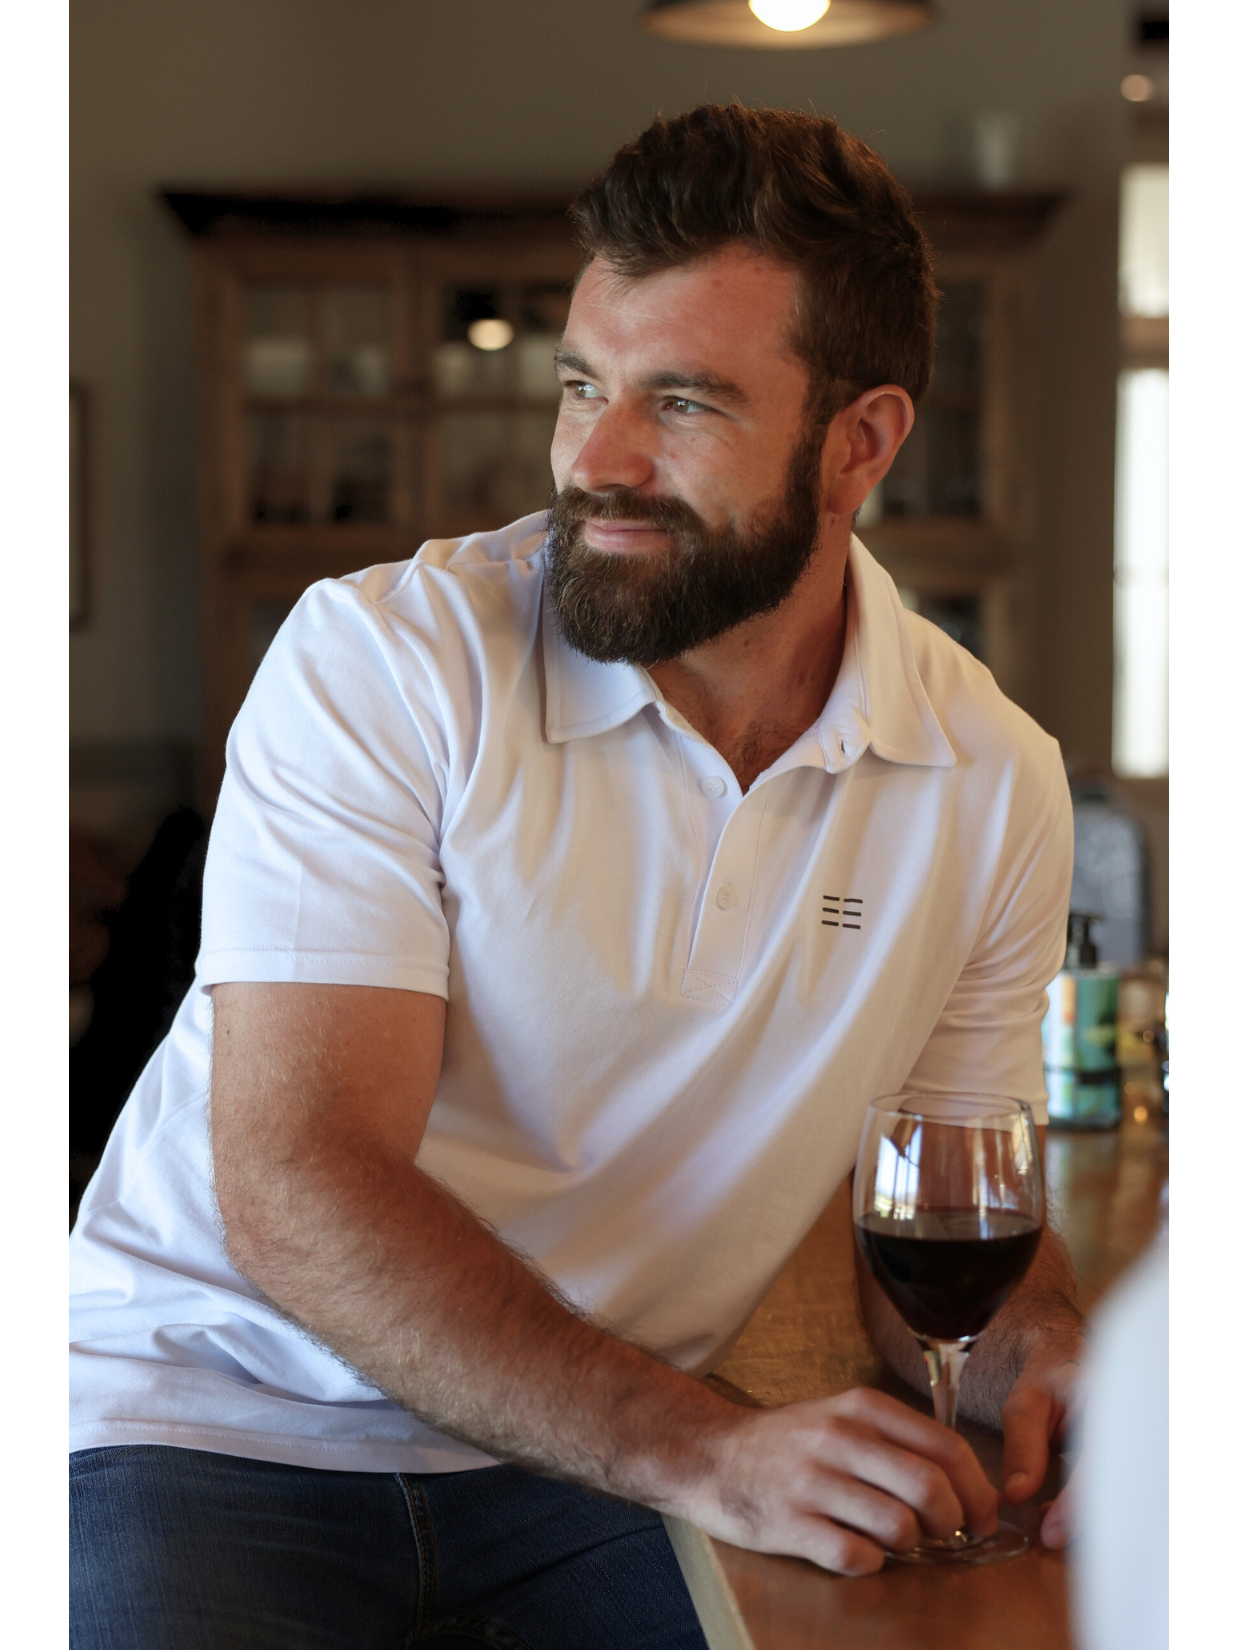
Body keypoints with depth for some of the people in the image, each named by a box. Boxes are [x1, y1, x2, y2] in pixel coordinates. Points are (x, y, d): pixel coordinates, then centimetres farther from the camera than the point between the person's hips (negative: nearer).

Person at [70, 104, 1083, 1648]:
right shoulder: (381, 657, -15)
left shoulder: (991, 780, -2)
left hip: (604, 1451, 3)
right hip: (220, 1420, -2)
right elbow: (296, 1188, -22)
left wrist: (1044, 1363, -14)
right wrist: (698, 1454, -32)